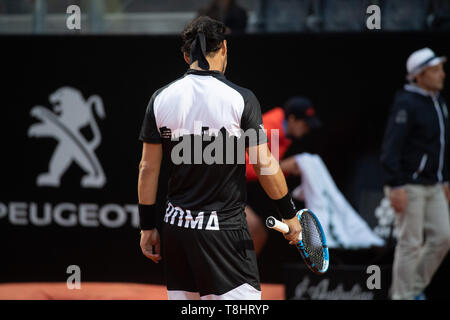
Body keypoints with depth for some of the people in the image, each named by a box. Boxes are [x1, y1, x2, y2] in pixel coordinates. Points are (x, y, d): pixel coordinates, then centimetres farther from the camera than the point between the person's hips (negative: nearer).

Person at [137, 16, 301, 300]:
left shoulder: (161, 98, 3)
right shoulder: (241, 99, -8)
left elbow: (148, 168, 5)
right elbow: (264, 165, -8)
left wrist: (147, 226, 13)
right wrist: (289, 214, 4)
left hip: (176, 227, 5)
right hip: (224, 230, -5)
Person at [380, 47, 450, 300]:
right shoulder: (406, 104, -16)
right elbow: (391, 147, -20)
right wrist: (396, 187, -25)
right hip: (409, 186, -9)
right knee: (411, 243, -4)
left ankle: (416, 287, 20)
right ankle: (404, 295, 6)